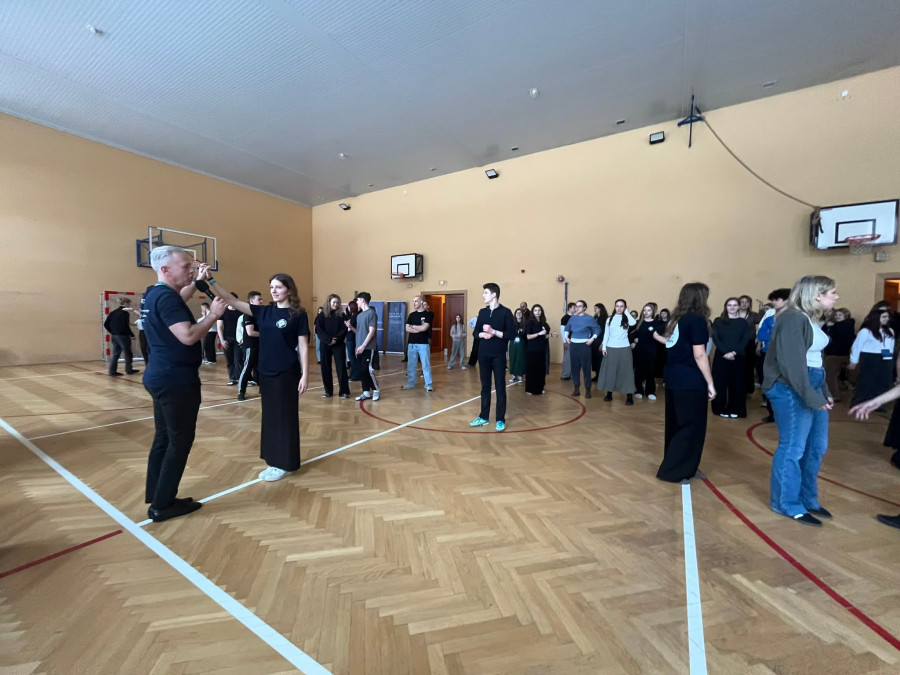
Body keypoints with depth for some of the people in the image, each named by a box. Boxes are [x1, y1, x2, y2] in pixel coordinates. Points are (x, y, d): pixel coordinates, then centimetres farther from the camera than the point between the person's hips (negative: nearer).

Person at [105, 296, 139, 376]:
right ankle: (129, 370, 14)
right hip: (123, 336, -7)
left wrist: (112, 332, 17)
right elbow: (126, 326, -18)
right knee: (128, 353, 6)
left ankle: (112, 371, 7)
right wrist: (132, 335, -9)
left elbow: (106, 324, 10)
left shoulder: (113, 312, 10)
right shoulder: (125, 313, -13)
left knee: (115, 353, 11)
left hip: (114, 336, 7)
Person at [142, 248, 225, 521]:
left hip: (162, 376, 10)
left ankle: (156, 497, 27)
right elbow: (188, 336, -29)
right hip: (176, 379, -10)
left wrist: (198, 281, 26)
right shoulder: (166, 297, -20)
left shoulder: (153, 294, 11)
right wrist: (213, 314, -18)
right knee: (180, 440, 0)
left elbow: (179, 301, 34)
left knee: (163, 437, 16)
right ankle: (162, 505, 10)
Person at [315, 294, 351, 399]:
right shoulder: (322, 315, 4)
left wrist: (336, 339, -16)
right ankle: (328, 391, 16)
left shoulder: (341, 315, 4)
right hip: (325, 344, 1)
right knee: (325, 368, 4)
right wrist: (328, 339, -16)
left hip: (339, 344, -1)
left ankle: (344, 391, 2)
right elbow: (318, 330, -4)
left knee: (341, 367, -4)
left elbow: (344, 329, -3)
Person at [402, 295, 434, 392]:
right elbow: (407, 329, 0)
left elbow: (424, 328, -15)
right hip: (412, 344, 4)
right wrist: (419, 329, -11)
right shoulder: (412, 315, 11)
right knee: (411, 366, 11)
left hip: (423, 344, -4)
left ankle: (429, 385, 7)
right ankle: (410, 384, 22)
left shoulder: (429, 314, -2)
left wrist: (413, 326, 0)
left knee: (426, 365, 0)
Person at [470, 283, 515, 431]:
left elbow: (511, 334, -10)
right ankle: (483, 417, 22)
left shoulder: (505, 312, -5)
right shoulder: (482, 312, 10)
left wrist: (493, 331, -19)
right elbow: (476, 332, 11)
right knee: (485, 386, 11)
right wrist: (483, 334, -10)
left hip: (498, 355, -5)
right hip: (483, 354, 5)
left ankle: (500, 420, 11)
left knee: (500, 387, 2)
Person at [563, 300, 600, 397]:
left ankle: (588, 389, 8)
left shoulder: (589, 318, -4)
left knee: (586, 367, -2)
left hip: (584, 345, -4)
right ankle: (576, 388, 16)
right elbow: (567, 328, 21)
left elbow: (597, 329, 1)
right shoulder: (572, 318, 7)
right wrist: (566, 336, 7)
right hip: (573, 345, 4)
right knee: (574, 367, 6)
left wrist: (592, 339, -11)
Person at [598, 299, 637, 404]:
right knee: (610, 370, 6)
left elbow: (633, 323, -21)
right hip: (611, 348, 2)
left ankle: (629, 396, 2)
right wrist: (603, 346, -1)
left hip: (624, 348, -2)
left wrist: (626, 312, -9)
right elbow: (606, 333, 6)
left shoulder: (626, 318, 3)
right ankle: (609, 393, 16)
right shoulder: (610, 318, 7)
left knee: (625, 371, -1)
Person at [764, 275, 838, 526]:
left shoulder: (811, 319, 14)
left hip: (812, 386, 10)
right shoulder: (793, 318, -15)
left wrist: (824, 392, 10)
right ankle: (787, 503, 15)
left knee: (816, 447, 17)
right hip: (792, 390, -10)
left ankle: (807, 498, 32)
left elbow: (815, 360, 17)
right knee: (793, 448, 0)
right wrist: (812, 396, -18)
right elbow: (792, 363, -20)